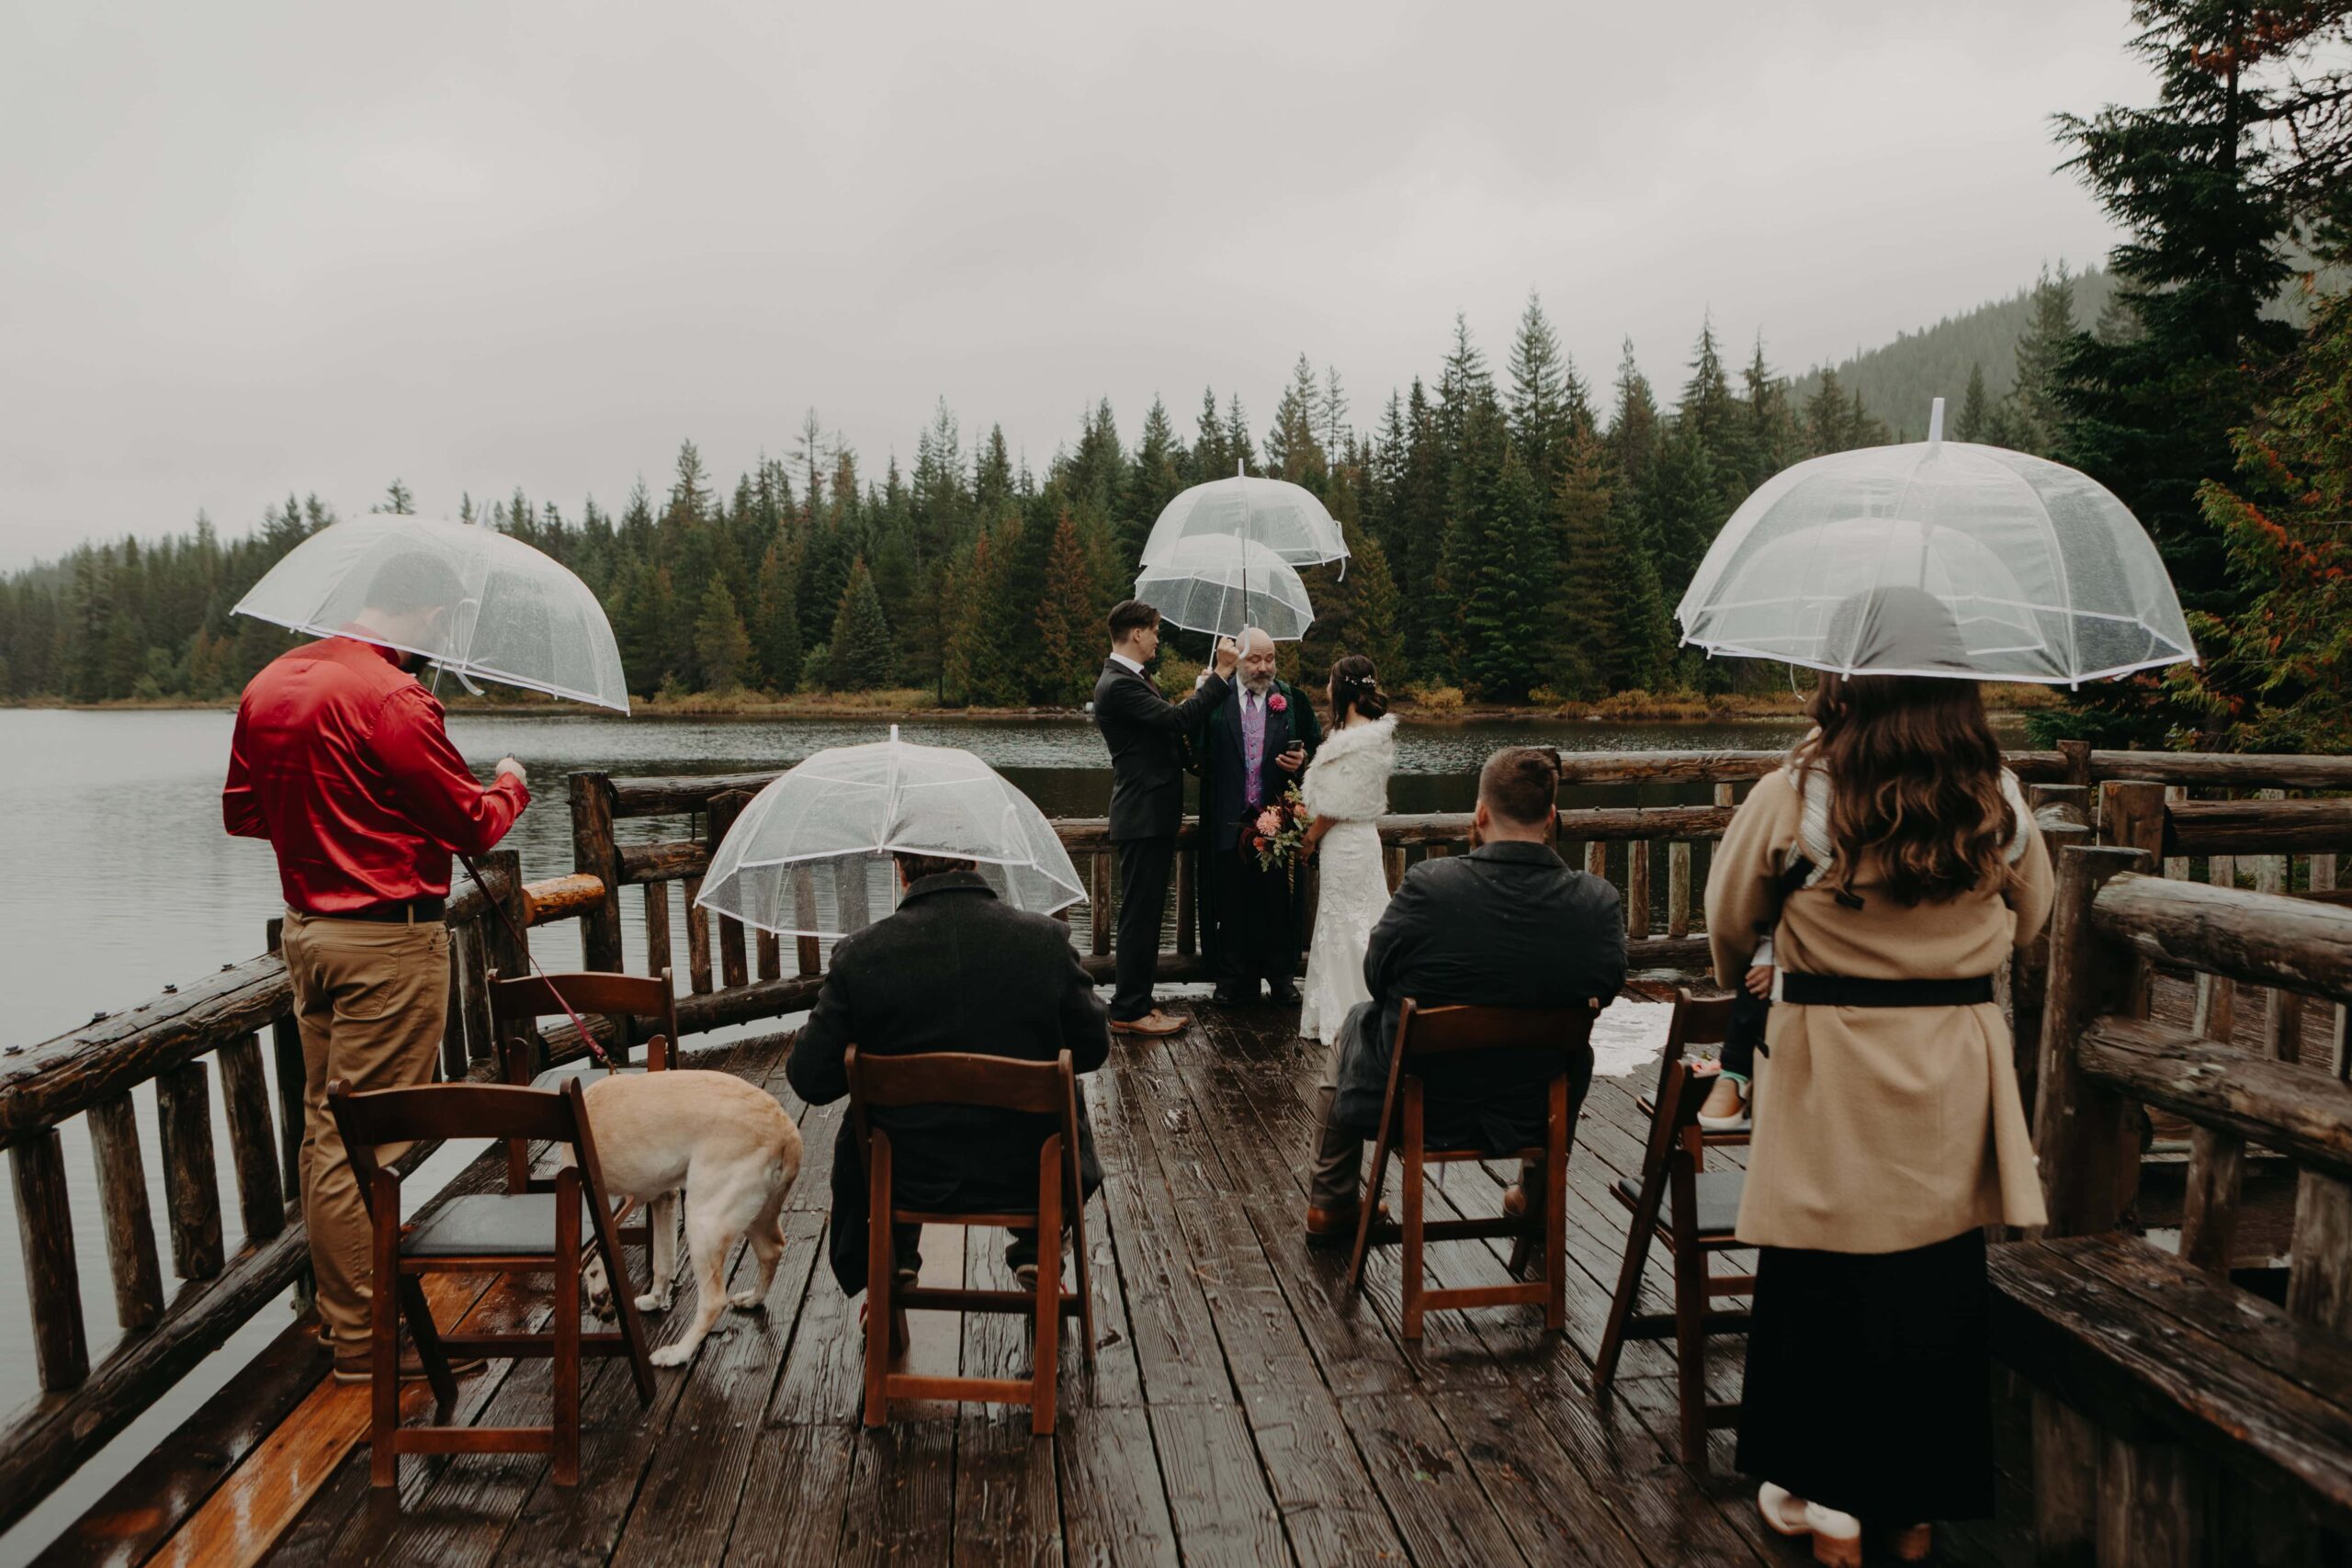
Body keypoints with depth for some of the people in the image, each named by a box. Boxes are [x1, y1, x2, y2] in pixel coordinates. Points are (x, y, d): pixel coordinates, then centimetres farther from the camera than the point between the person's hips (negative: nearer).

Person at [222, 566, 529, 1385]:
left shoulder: (268, 685, 8)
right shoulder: (389, 697, -19)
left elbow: (242, 810, 18)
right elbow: (472, 825, -14)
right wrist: (510, 784, 6)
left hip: (306, 930, 9)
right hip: (387, 941, -9)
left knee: (324, 1128, 17)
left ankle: (338, 1308, 30)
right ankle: (366, 1337, 9)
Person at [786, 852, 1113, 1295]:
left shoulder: (860, 954, -16)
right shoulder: (1047, 939, -14)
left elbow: (809, 1079, -8)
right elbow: (1093, 1050, -1)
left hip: (909, 1180, 0)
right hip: (1028, 1177, 0)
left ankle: (894, 1262, 37)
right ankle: (1037, 1248, 36)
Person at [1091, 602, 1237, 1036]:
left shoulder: (1129, 678, 15)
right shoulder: (1118, 685, -18)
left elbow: (1164, 722, 21)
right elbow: (1178, 719, -25)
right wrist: (1221, 674, -21)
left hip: (1152, 816, 11)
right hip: (1143, 817, -11)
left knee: (1145, 914, 16)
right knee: (1139, 914, -4)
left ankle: (1135, 1001, 25)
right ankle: (1129, 1010, 4)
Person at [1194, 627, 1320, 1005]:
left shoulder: (1293, 700, 7)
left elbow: (1317, 746, 12)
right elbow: (1198, 751, 0)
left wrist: (1303, 760, -8)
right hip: (1229, 820, -1)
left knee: (1278, 899, 7)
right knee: (1231, 899, 6)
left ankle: (1281, 976, 20)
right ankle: (1234, 977, 18)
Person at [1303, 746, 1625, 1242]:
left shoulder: (1427, 885, -24)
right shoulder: (1598, 902, -17)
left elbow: (1376, 977, -9)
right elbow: (1603, 989, 0)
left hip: (1416, 1107, -2)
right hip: (1531, 1119, 2)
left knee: (1357, 1021, 31)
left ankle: (1330, 1205, 42)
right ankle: (1537, 1197, 52)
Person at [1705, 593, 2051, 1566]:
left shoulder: (1794, 798, -14)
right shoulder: (1998, 803, -3)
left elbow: (1728, 923, 0)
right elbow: (2028, 918, 14)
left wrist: (1743, 981, 22)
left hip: (1829, 1072, -3)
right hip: (1957, 1073, 4)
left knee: (1824, 1287, 11)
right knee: (1940, 1282, 16)